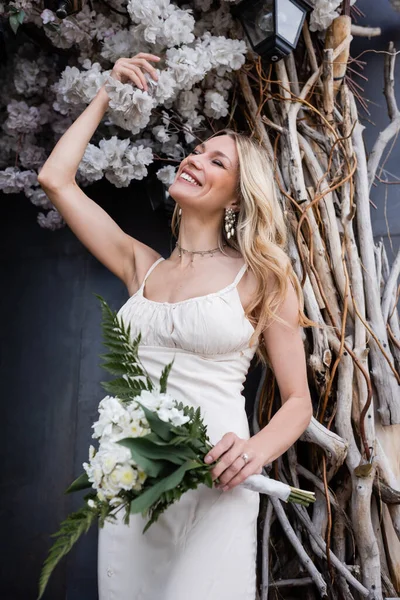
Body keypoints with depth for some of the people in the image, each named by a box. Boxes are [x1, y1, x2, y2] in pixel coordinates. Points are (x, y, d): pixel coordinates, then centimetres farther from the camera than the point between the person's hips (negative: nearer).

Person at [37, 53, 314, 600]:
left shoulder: (261, 280, -2)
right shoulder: (143, 267, 8)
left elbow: (298, 401, 0)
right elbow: (55, 177, 9)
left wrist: (258, 449, -20)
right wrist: (107, 96, 15)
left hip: (214, 489, -3)